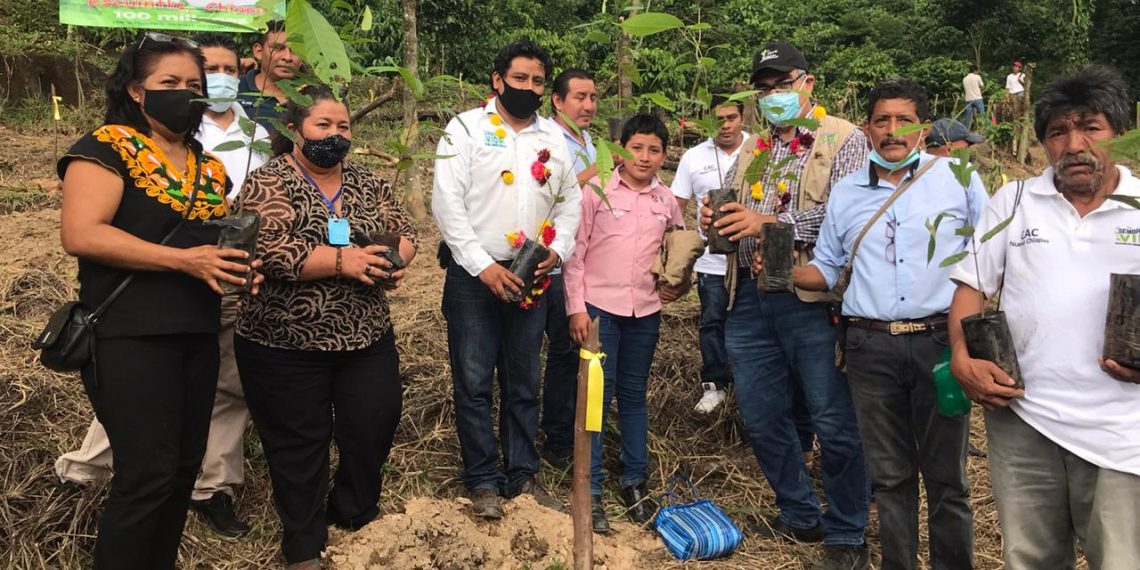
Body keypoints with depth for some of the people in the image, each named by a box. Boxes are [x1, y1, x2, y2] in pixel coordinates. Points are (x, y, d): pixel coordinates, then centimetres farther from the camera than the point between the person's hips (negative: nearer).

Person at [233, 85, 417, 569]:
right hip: (285, 345, -4)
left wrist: (392, 260, -14)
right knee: (298, 442, 8)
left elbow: (403, 232, 9)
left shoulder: (368, 183, 8)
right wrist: (340, 260, -26)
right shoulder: (268, 183, -8)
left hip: (367, 337, 5)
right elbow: (264, 249, -21)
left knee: (374, 426, 10)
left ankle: (353, 514, 36)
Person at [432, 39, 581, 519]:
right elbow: (447, 202, -10)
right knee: (473, 382, 1)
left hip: (529, 277, 4)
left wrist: (558, 249, -5)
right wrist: (484, 266, -16)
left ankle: (522, 475, 24)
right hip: (474, 275, -4)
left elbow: (570, 201, 14)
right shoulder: (467, 128, -3)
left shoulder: (554, 137, 10)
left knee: (523, 384, 11)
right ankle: (483, 480, 14)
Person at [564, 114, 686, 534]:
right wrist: (576, 307, -9)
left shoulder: (666, 201, 7)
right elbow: (575, 251, -5)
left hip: (645, 310, 4)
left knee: (634, 396, 13)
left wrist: (676, 283, 8)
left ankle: (635, 482, 24)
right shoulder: (596, 190, -5)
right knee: (597, 395, -1)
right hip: (599, 306, -4)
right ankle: (591, 490, 8)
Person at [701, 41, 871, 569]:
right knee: (761, 416, 12)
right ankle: (800, 515, 31)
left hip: (812, 300, -6)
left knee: (835, 423, 1)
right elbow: (732, 212, 21)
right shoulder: (752, 149, 18)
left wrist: (771, 222, -22)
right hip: (749, 297, 7)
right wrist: (714, 220, -2)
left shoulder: (844, 139, -2)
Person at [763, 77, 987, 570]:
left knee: (946, 474, 7)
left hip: (940, 341, -2)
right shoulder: (845, 193, 11)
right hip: (871, 348, 2)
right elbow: (826, 269, 16)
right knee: (888, 474, 12)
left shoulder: (958, 178, 3)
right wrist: (783, 271, -4)